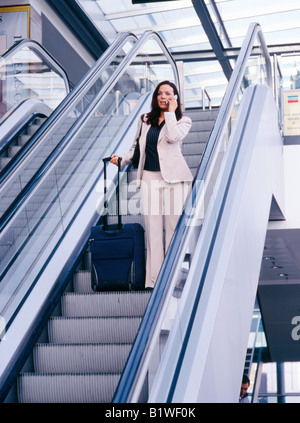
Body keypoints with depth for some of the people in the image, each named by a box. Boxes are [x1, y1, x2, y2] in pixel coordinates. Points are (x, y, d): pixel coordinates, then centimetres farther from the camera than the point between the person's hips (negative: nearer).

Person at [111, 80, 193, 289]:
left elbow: (172, 137, -15)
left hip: (174, 177, -3)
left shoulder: (183, 121, 6)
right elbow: (137, 147, 22)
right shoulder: (145, 120, 16)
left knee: (174, 224, -4)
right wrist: (122, 159, 6)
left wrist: (170, 112, -7)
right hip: (150, 177, 3)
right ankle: (153, 280, 2)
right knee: (153, 226, 0)